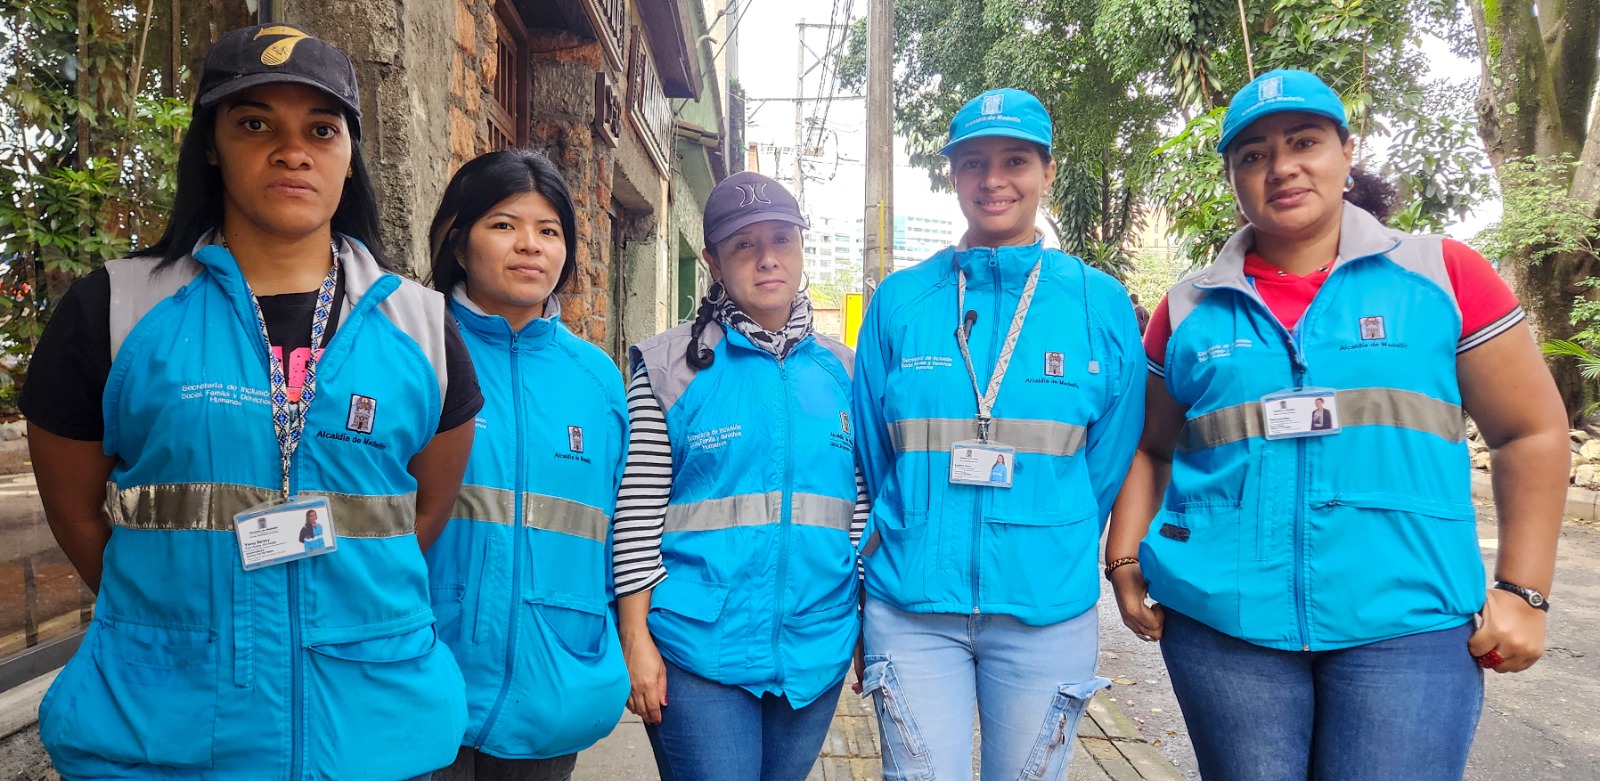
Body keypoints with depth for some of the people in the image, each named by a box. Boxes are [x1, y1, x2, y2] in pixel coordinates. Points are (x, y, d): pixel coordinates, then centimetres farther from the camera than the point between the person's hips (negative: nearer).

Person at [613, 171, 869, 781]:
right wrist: (636, 637, -7)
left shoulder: (842, 370, 7)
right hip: (698, 649, -3)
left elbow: (863, 508, 9)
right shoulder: (672, 365, -3)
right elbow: (637, 512, -5)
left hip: (818, 648, 4)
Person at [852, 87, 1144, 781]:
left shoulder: (1101, 303, 1)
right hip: (911, 608, 0)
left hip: (1048, 612, 1)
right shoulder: (899, 300, 1)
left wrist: (1050, 554, 10)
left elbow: (1109, 458, 8)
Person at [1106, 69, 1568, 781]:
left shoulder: (1441, 275, 3)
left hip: (1404, 622, -1)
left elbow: (1529, 433, 6)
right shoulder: (1188, 309, 7)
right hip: (1219, 621, 2)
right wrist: (1124, 562, 2)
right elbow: (1148, 448, 13)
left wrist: (1522, 590, 0)